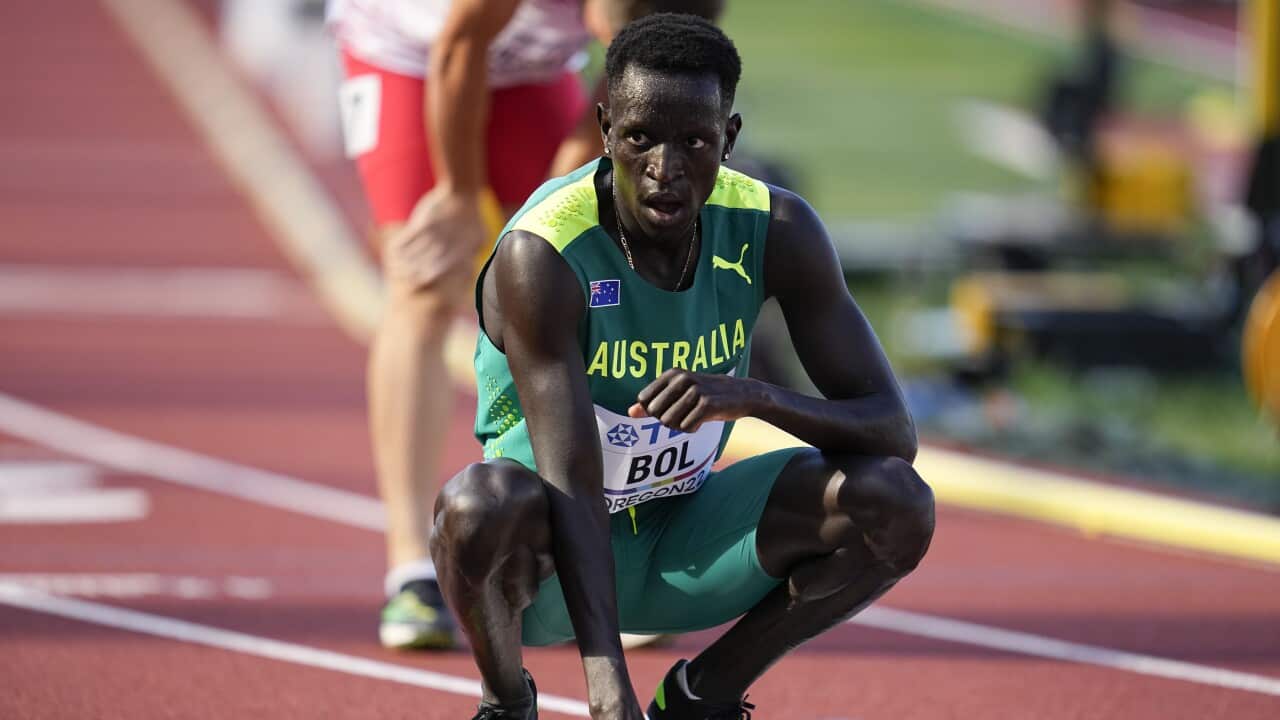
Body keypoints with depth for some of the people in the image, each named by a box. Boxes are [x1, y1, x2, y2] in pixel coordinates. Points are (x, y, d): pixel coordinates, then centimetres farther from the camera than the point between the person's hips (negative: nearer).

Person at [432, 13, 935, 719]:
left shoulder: (776, 231, -12)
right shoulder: (542, 255, -26)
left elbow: (893, 430, -13)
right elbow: (571, 489, -32)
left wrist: (754, 395, -33)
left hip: (682, 544, 4)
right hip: (556, 556, -4)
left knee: (897, 504, -19)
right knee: (480, 504, -39)